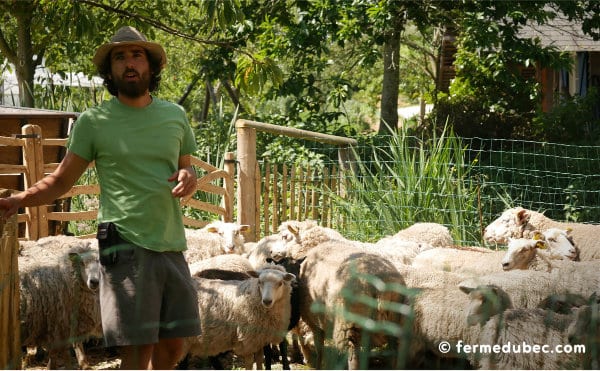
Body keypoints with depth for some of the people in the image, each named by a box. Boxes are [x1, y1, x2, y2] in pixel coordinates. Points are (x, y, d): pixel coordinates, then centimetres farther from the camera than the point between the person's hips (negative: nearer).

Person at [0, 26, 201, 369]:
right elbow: (60, 181, -1)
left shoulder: (175, 115, 11)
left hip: (172, 246, 5)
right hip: (126, 247, -4)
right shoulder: (93, 121, -1)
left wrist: (189, 177, -3)